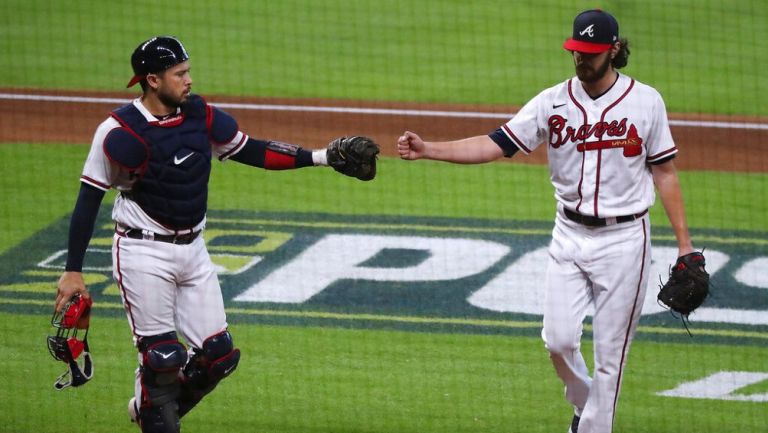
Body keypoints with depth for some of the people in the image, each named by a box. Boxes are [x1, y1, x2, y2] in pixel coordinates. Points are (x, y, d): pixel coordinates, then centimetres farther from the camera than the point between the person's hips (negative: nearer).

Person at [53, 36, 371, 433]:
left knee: (219, 355, 4)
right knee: (162, 357, -8)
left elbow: (251, 151, 9)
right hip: (143, 254, -6)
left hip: (192, 251, 6)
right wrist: (72, 271, -15)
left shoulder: (200, 116, 0)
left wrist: (320, 157, 1)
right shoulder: (121, 132, -17)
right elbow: (89, 199, -12)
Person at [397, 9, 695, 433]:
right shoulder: (553, 102, -2)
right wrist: (427, 149, -23)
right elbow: (494, 144, -9)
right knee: (559, 340, -2)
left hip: (623, 239, -2)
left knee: (610, 353, 1)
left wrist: (684, 243, -2)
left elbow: (664, 172, 1)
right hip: (569, 235, 2)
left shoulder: (645, 101, -5)